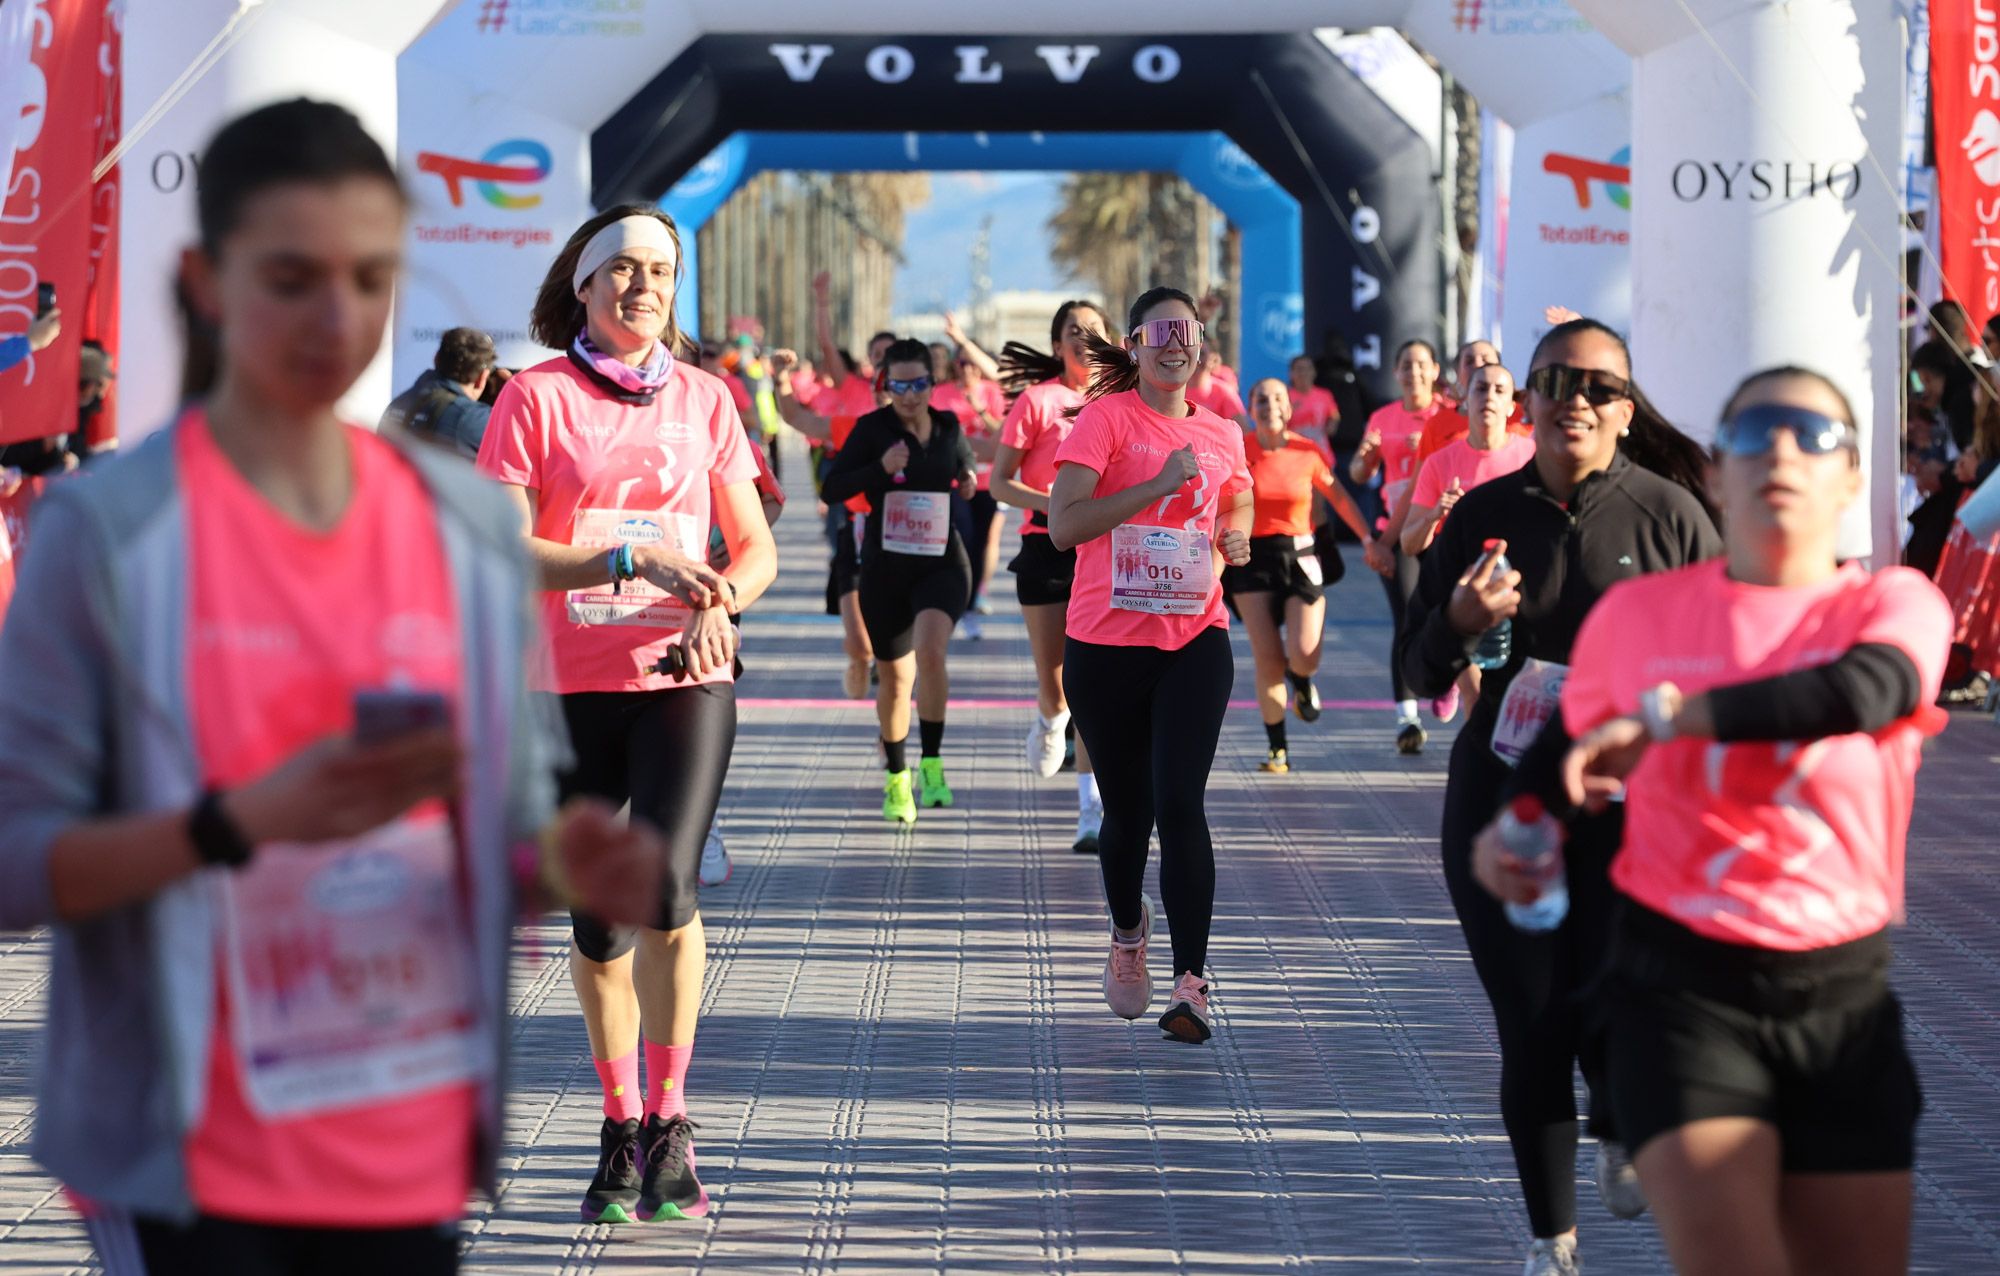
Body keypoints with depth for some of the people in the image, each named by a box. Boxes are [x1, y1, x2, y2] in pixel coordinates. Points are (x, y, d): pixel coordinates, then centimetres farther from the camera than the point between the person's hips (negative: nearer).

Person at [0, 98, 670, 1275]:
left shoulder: (471, 528, 6)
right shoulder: (108, 528, -8)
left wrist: (565, 862, -10)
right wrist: (241, 821, -24)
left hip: (414, 1155, 5)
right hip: (198, 1165, -4)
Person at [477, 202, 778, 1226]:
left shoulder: (704, 398, 8)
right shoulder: (535, 396, 0)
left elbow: (756, 548, 11)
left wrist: (717, 605, -10)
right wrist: (637, 558, -19)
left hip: (685, 679, 0)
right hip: (571, 683, 0)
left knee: (665, 881, -19)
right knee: (597, 918, 6)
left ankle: (669, 1120, -5)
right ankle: (619, 1128, 24)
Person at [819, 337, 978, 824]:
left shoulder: (950, 428, 5)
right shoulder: (872, 429, -5)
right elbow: (831, 488, -12)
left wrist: (969, 483, 9)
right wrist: (881, 469, -24)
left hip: (943, 563, 0)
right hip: (886, 566, 0)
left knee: (930, 648, -27)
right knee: (894, 675, 10)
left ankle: (932, 762, -16)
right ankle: (896, 776, 30)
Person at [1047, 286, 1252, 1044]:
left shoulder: (1222, 434, 8)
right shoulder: (1106, 418, -6)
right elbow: (1063, 525, -16)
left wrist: (1237, 539, 5)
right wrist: (1159, 485, -19)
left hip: (1195, 642, 2)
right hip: (1105, 643, -2)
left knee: (1180, 803, -13)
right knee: (1126, 810, 10)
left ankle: (1191, 982, -12)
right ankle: (1128, 936, 39)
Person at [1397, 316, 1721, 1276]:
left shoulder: (1669, 515, -1)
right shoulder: (1483, 515, 4)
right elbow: (1418, 671, 8)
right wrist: (1459, 624, -12)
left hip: (1632, 803, -2)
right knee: (1532, 1032, 2)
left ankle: (1620, 1129, 25)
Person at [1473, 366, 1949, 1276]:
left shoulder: (1895, 604, 0)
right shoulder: (1639, 610, 5)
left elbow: (1859, 693, -23)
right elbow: (1571, 742, 24)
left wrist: (1663, 716, -21)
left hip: (1844, 994, 1)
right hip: (1679, 980, -1)